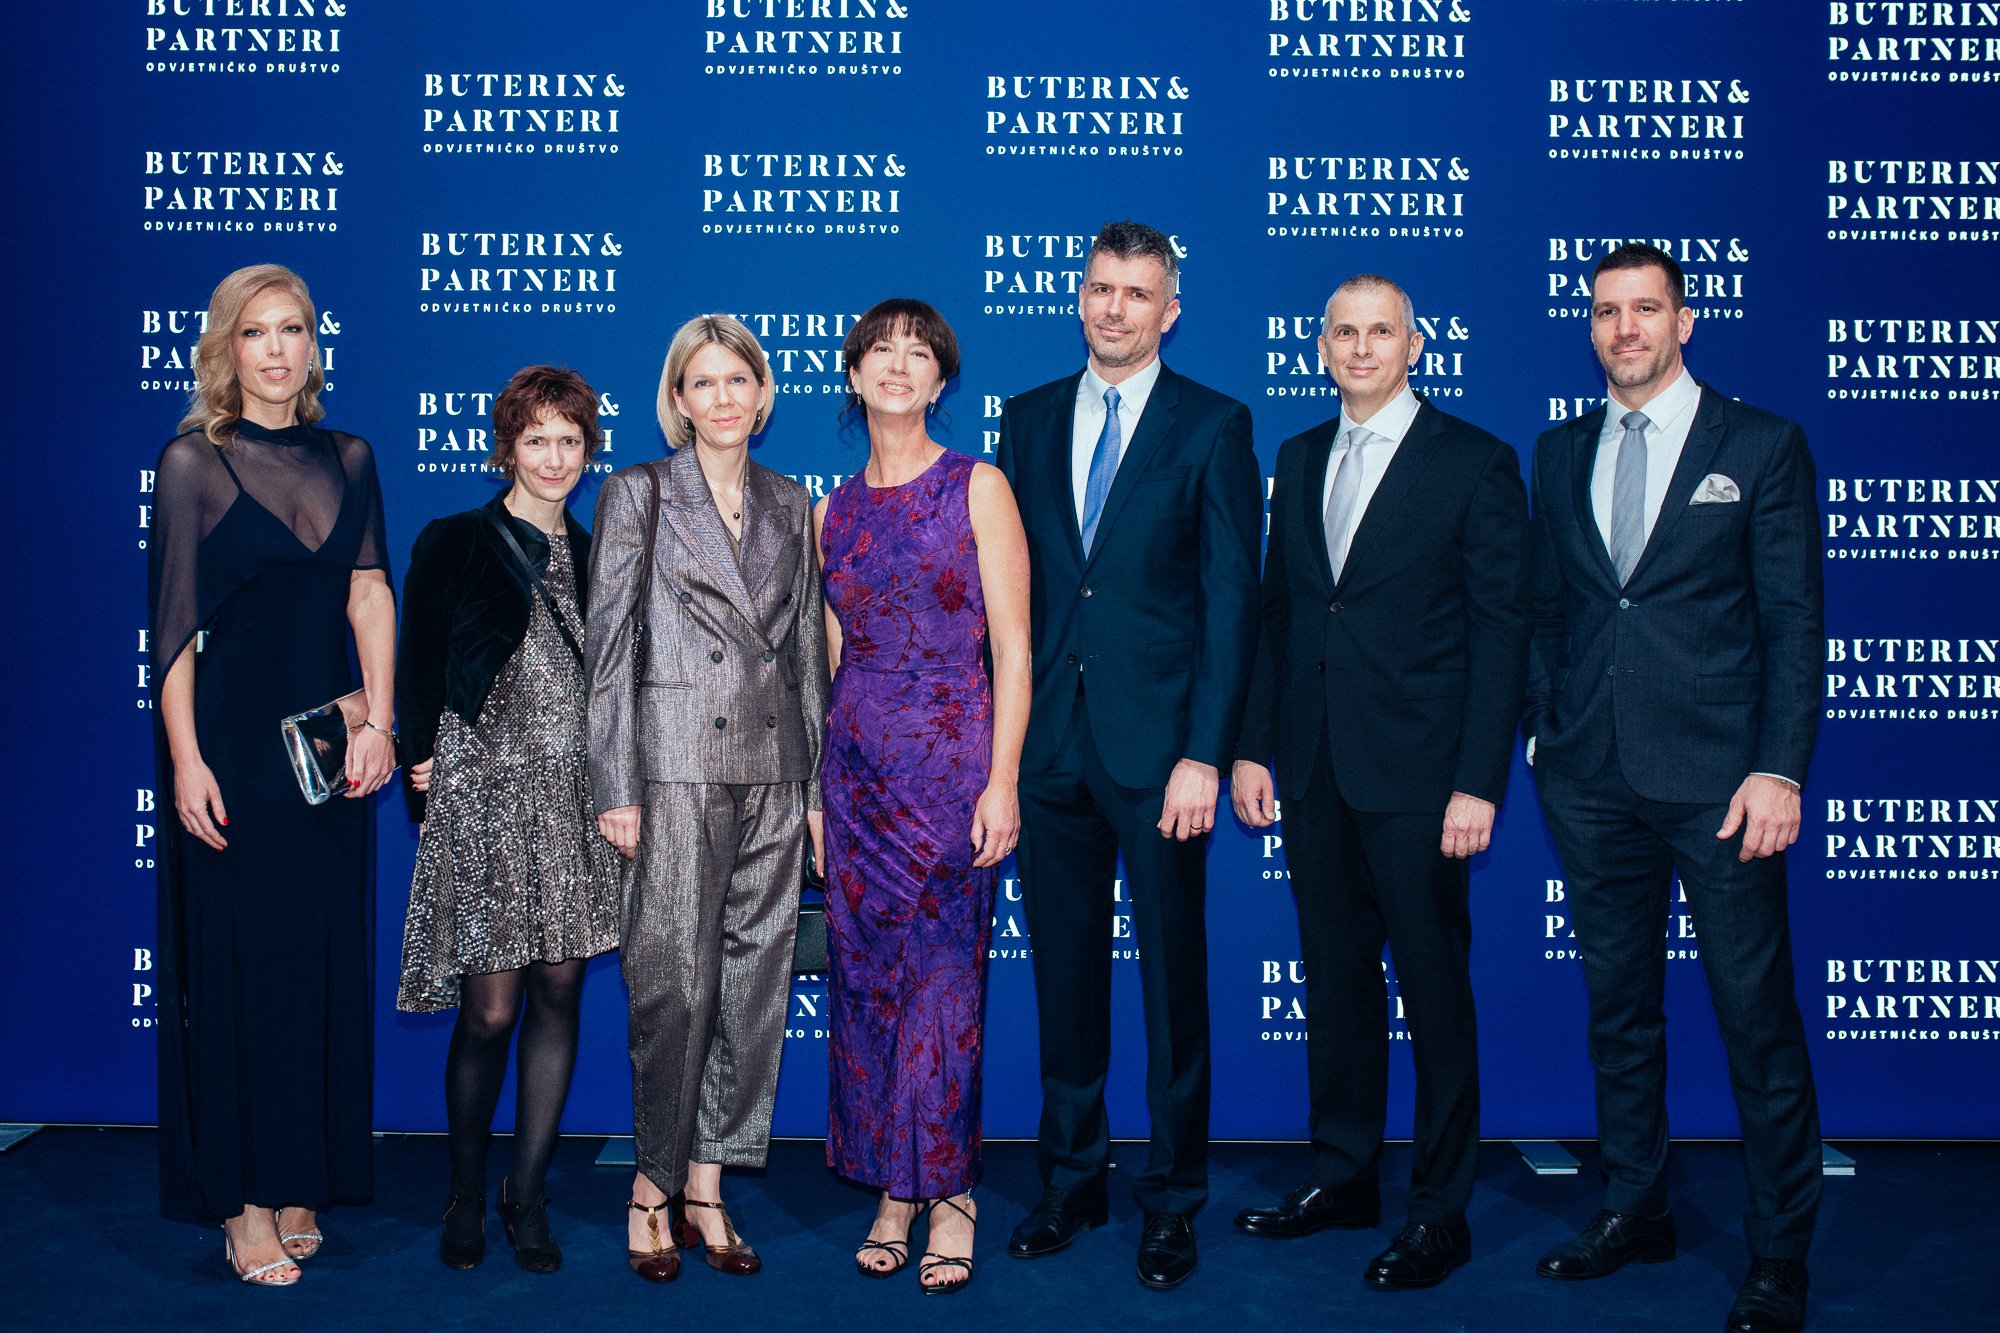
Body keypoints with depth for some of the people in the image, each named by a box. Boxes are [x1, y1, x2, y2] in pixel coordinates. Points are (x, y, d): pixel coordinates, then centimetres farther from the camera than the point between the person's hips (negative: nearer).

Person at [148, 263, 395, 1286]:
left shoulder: (348, 460, 10)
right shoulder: (192, 462, -2)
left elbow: (370, 597, 5)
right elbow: (173, 625, -6)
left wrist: (377, 722, -5)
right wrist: (186, 759, -13)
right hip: (232, 739, -4)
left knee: (324, 956, 8)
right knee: (236, 961, 1)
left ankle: (303, 1183, 21)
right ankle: (243, 1203, 11)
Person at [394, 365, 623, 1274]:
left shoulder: (595, 558, 13)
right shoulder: (453, 545, 3)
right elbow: (417, 676, 3)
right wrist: (424, 778, -6)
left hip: (575, 799, 4)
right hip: (483, 796, -3)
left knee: (559, 994, 4)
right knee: (489, 1009, -4)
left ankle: (527, 1194, 17)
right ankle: (466, 1194, 18)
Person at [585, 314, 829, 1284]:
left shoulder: (790, 505, 14)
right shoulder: (638, 494, 2)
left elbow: (808, 651, 14)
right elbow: (609, 647, -2)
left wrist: (817, 786, 10)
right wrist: (613, 788, -8)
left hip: (774, 768, 4)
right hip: (678, 763, -4)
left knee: (755, 980, 6)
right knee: (677, 982, -4)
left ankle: (706, 1185, 18)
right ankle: (654, 1188, 13)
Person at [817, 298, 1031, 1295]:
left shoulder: (978, 487, -1)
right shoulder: (834, 511, 11)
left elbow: (1013, 646, -5)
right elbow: (832, 658, 15)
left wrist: (1003, 780, -13)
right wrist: (814, 790, 11)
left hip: (954, 754, -4)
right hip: (858, 762, 4)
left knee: (944, 977, -2)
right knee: (864, 977, 6)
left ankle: (944, 1190, 13)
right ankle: (892, 1188, 19)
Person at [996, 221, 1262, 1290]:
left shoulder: (1215, 427, 0)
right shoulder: (1028, 420, 12)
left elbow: (1230, 599, -5)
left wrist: (1204, 756, -12)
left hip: (1158, 746, -3)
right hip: (1047, 745, 4)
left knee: (1172, 979, 5)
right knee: (1063, 971, 12)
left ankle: (1172, 1201, 20)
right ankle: (1071, 1180, 28)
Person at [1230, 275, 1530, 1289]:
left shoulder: (1476, 463, -3)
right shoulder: (1298, 460, 14)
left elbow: (1501, 632, -6)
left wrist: (1478, 782, -13)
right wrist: (1252, 747, 8)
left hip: (1416, 770, -5)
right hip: (1314, 768, 5)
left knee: (1435, 986, 3)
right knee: (1334, 976, 13)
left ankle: (1441, 1212, 16)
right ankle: (1343, 1174, 28)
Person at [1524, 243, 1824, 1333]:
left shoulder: (1761, 446, 2)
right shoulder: (1561, 454, 13)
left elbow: (1793, 620, -3)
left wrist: (1780, 767, -11)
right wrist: (1541, 731, 7)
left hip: (1717, 777, -4)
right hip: (1592, 779, 4)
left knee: (1759, 1018, 0)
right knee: (1618, 1007, 13)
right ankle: (1633, 1209, 28)